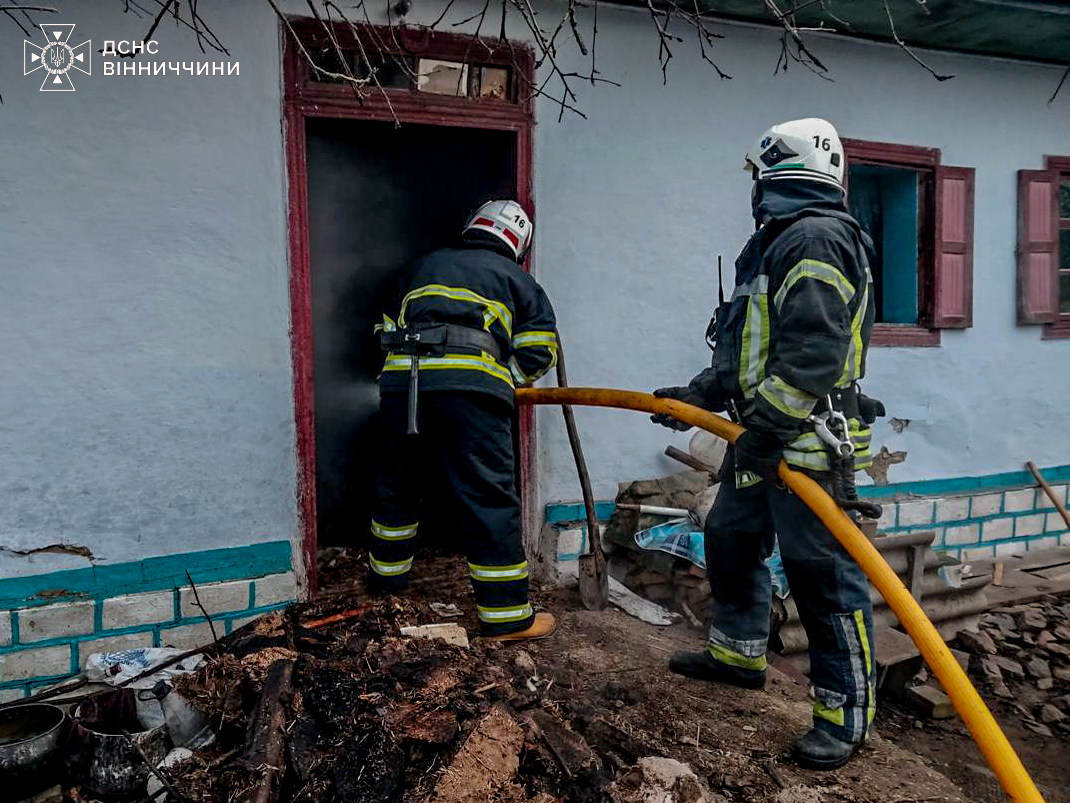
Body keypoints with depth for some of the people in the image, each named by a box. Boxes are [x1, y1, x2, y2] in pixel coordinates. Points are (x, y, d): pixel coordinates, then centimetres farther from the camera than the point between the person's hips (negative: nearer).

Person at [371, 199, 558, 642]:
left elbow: (388, 329, 32)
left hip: (401, 378, 4)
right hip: (470, 386, -4)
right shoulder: (516, 278, 20)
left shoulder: (425, 266, 30)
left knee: (397, 481, 21)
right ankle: (507, 614, 3)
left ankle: (387, 573, 40)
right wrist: (505, 382, 26)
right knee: (487, 496, -2)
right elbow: (538, 351, 11)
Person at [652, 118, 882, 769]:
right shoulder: (777, 243, 20)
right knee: (731, 540, 20)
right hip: (764, 437, 11)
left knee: (825, 576, -2)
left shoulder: (816, 239, -15)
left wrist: (763, 434, -25)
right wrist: (698, 395, 18)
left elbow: (812, 356, -25)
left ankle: (848, 716, 12)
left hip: (808, 444, -11)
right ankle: (738, 654, 39)